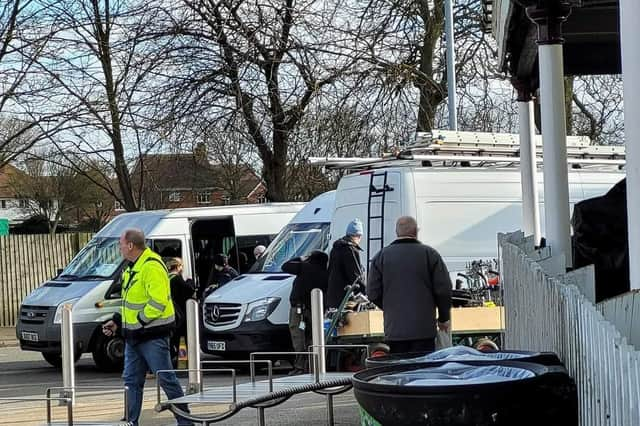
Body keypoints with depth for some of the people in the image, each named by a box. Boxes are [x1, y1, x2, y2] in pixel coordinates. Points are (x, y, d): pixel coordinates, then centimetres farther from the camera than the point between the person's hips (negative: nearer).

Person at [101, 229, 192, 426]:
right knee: (131, 380, 10)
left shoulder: (152, 267, -18)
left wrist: (140, 321, -20)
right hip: (134, 336, 10)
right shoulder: (132, 268, 15)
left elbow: (158, 302, -25)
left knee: (166, 379, -4)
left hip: (153, 336, -10)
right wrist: (117, 321, 16)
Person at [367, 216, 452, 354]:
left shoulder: (381, 256, 3)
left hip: (394, 329, 2)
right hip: (424, 328, -2)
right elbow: (443, 290, -2)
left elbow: (373, 293, 4)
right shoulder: (430, 254, -1)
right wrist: (443, 318, 13)